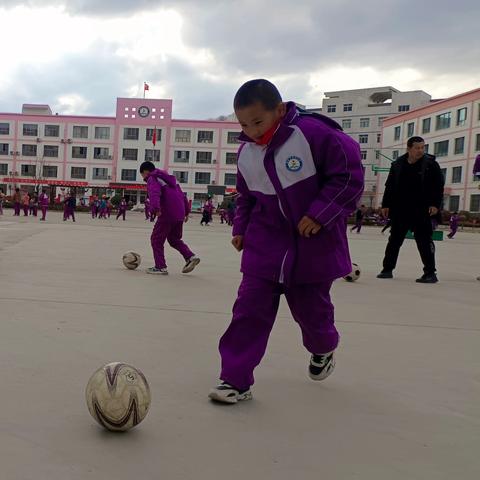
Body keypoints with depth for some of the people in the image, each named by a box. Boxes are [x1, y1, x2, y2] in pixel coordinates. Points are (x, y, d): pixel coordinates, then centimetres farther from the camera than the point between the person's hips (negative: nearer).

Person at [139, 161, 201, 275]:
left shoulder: (152, 180, -3)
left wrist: (155, 208, -41)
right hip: (180, 215, 8)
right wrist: (186, 211, 27)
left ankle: (160, 267, 6)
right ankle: (191, 257, 8)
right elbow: (182, 195, 24)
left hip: (167, 215, -8)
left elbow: (154, 194, -26)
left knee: (156, 239, 6)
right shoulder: (169, 178, 24)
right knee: (174, 239, 23)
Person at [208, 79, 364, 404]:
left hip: (315, 241, -4)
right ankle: (236, 379, 5)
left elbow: (349, 174, -16)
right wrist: (241, 228, 8)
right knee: (250, 308, -4)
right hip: (266, 242, 4)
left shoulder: (313, 132, -18)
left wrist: (320, 213, -20)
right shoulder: (246, 153, 1)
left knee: (310, 306, 12)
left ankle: (323, 348, 47)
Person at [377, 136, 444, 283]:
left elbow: (438, 186, -3)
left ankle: (430, 273, 3)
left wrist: (435, 204, -12)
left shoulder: (431, 164, -3)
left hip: (422, 211, -3)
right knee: (394, 240, 11)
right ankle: (387, 269, 22)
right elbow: (389, 186, 10)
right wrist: (386, 204, 6)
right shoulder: (397, 165, 5)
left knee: (424, 241, -2)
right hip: (399, 210, 3)